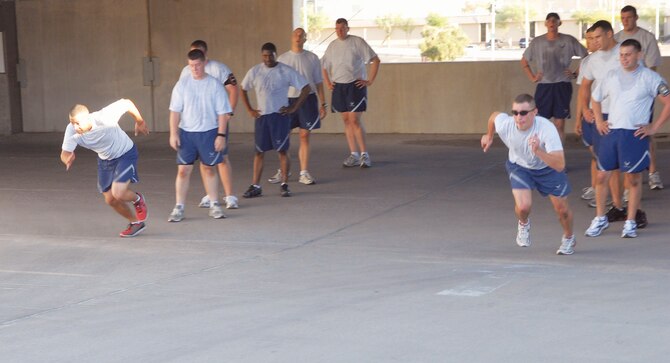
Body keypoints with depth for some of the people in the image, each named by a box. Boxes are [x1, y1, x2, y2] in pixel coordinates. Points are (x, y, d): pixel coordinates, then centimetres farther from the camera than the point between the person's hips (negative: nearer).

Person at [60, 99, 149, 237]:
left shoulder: (104, 118, -37)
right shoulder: (72, 131, -24)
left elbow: (127, 103, -24)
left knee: (118, 194, -21)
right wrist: (68, 159, -44)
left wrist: (140, 122, -7)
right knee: (110, 200, 8)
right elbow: (65, 153, -17)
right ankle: (135, 223, 33)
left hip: (125, 154, -6)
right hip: (105, 160, 6)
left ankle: (138, 200, 16)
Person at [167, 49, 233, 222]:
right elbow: (175, 111, 1)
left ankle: (214, 205, 21)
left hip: (209, 132, -1)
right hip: (186, 132, 1)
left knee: (209, 168, 10)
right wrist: (173, 133, -6)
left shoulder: (215, 84, -3)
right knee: (183, 169, -2)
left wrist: (221, 135, -8)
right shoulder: (182, 84, 0)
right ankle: (178, 208, 3)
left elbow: (223, 113, -3)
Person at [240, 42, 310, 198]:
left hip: (280, 115, -2)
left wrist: (294, 107, -6)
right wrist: (250, 110, 7)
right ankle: (255, 186, 6)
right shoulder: (254, 72, 3)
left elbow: (306, 88, -2)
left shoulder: (286, 71, -5)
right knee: (259, 151, 3)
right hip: (261, 116, 2)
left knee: (282, 150, -1)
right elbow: (243, 90, 17)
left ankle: (284, 185, 8)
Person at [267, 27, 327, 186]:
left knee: (304, 136, 2)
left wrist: (323, 104, 5)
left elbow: (318, 82, 7)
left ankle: (304, 173, 8)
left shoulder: (312, 58, 4)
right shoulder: (282, 59, 4)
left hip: (307, 99, -1)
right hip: (287, 99, 1)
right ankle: (283, 171, 16)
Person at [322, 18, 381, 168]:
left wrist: (370, 81, -9)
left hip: (356, 85, -5)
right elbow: (324, 66, 24)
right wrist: (328, 83, 12)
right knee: (346, 120, 6)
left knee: (354, 120, -12)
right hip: (338, 86, 5)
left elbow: (375, 60, -6)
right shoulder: (332, 45, 11)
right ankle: (354, 155, 11)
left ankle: (364, 154, -5)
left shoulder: (357, 42, -5)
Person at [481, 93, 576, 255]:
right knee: (523, 207, -19)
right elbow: (494, 115, -4)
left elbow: (560, 165, -45)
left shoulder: (547, 129, -40)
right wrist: (489, 136, 14)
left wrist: (538, 151, -60)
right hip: (519, 166, 1)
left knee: (562, 209, 7)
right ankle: (523, 224, 20)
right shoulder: (504, 124, -31)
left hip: (549, 167, -1)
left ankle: (569, 238, 41)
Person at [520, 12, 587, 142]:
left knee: (560, 125, 1)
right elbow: (524, 61, 17)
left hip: (562, 86, -1)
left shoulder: (569, 41, -1)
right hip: (543, 86, 1)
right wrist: (532, 77, 7)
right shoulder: (536, 42, 5)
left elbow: (586, 57, 6)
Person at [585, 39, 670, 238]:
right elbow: (596, 98, 25)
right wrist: (599, 121, 13)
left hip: (635, 134, -4)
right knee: (602, 175, 4)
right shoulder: (612, 76, 11)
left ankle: (630, 223, 11)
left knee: (633, 178, 1)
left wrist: (654, 127, -7)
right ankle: (600, 219, 18)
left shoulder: (649, 78, -2)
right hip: (610, 132, 4)